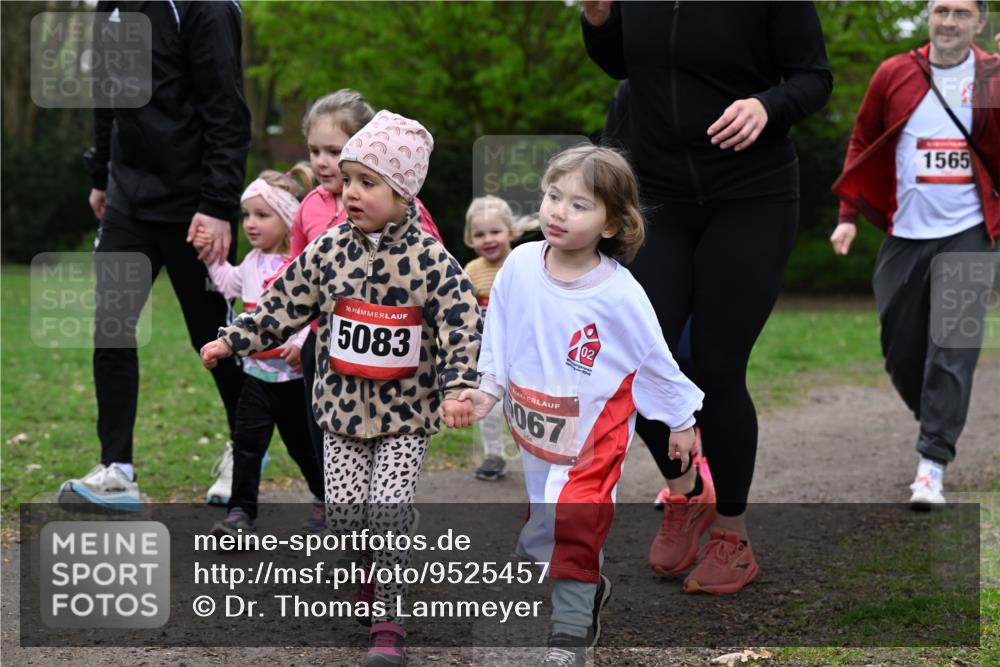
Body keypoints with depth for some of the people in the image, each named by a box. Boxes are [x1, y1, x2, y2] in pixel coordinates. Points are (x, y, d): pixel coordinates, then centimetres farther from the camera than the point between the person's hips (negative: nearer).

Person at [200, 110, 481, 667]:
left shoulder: (431, 260, -13)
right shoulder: (328, 251, -3)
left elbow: (464, 325, -16)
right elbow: (284, 305, 6)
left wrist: (459, 387, -28)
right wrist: (232, 341, 3)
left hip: (406, 413, -3)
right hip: (343, 407, 3)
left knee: (390, 509, -11)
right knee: (344, 510, 2)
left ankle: (389, 622, 0)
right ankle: (368, 585, 30)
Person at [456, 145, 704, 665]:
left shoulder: (619, 294, -21)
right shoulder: (519, 266, -12)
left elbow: (655, 358, -9)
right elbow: (498, 334, 5)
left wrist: (680, 420, 0)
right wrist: (488, 388, 1)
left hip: (592, 432, -5)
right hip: (532, 425, 5)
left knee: (575, 529, -6)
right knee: (543, 511, 21)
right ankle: (588, 589, 45)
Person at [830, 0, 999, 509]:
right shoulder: (894, 75, 3)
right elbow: (862, 144, 12)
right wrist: (849, 214, 6)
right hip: (904, 236, 3)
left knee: (951, 351, -10)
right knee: (901, 352, 7)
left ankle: (932, 465, -8)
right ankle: (937, 426, 32)